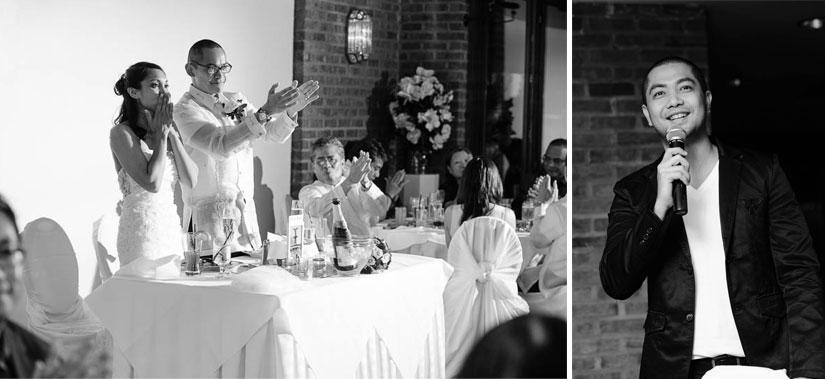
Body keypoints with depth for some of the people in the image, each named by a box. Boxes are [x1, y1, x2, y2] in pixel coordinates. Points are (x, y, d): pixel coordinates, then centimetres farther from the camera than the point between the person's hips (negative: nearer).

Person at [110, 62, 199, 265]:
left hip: (171, 226, 7)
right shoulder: (122, 133, -8)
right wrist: (161, 133, -10)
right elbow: (152, 183, -19)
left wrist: (171, 133, -4)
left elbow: (191, 181, 0)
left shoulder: (169, 128, 11)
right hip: (142, 230, -7)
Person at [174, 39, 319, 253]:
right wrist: (264, 113, -29)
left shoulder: (236, 101, 14)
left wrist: (291, 111, -11)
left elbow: (275, 134, 11)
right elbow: (220, 146, -23)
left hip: (246, 211, 6)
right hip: (209, 217, -6)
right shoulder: (186, 109, -7)